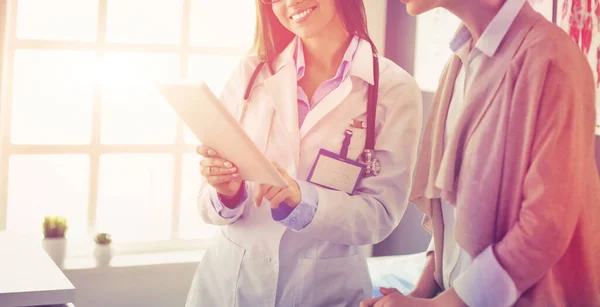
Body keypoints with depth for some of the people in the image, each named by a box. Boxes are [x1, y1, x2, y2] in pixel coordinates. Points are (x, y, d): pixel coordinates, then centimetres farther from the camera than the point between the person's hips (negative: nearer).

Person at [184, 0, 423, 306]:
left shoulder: (395, 89, -8)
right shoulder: (249, 73, -2)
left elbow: (381, 215, -11)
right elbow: (210, 206, -1)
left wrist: (304, 200, -27)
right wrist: (227, 192, -22)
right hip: (229, 278, 2)